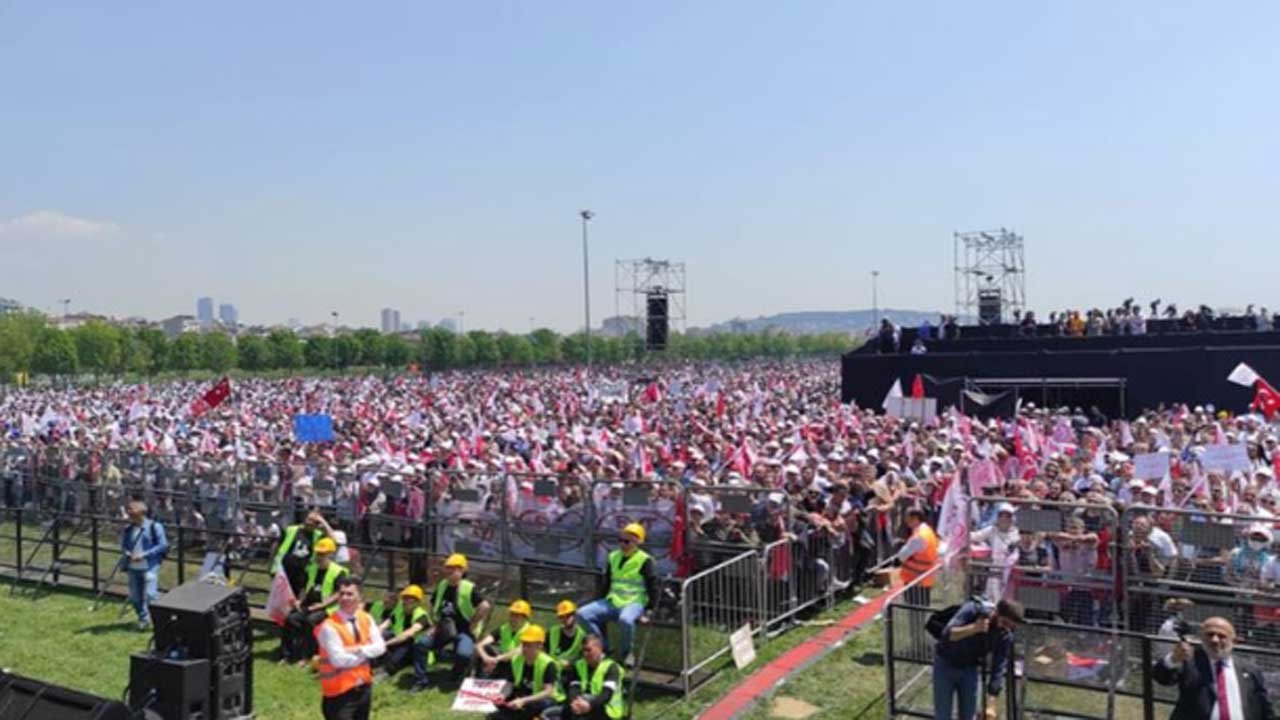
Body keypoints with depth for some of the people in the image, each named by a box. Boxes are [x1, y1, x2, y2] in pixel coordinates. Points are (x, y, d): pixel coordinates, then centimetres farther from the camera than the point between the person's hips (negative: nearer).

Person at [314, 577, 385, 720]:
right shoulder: (329, 626, -21)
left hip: (364, 687, 7)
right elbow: (339, 659, -26)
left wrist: (359, 650, -24)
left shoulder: (365, 618, -1)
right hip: (340, 692, -6)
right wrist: (368, 653, -13)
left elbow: (380, 647, -6)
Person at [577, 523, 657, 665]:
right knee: (583, 614, -13)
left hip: (635, 602, -6)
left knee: (626, 619, -41)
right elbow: (606, 582, 22)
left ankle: (626, 652, -11)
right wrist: (599, 604, 18)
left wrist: (647, 611, -12)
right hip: (612, 601, 6)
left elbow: (653, 587, -7)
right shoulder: (613, 557, 12)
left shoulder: (644, 560, -7)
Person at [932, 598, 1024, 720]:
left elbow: (998, 670, -14)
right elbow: (947, 634, -35)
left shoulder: (1005, 636, -17)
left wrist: (992, 705, -17)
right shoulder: (973, 610, -27)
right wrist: (974, 628, -51)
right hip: (945, 665, -3)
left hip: (970, 669, 3)